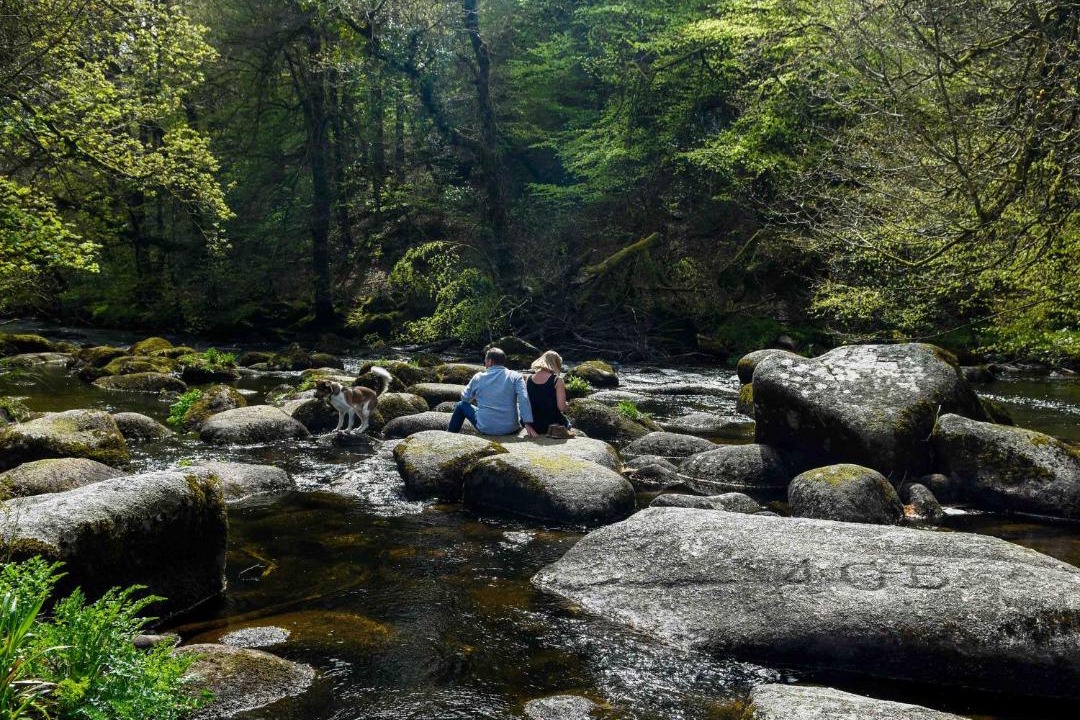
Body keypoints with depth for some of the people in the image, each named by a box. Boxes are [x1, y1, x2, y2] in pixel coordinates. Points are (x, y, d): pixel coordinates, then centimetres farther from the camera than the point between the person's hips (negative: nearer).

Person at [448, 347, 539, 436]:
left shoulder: (478, 377, 0)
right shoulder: (515, 376, -3)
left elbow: (465, 398, 14)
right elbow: (523, 399, -16)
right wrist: (528, 424, -20)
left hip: (486, 429, 0)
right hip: (511, 429, 1)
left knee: (461, 406, 26)